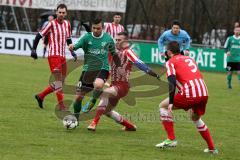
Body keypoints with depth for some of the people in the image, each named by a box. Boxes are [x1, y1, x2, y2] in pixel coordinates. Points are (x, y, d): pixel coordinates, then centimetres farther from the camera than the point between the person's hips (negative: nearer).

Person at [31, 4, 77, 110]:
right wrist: (34, 49, -10)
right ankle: (61, 105, -13)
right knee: (58, 80, -15)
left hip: (62, 56, 7)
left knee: (60, 82, 10)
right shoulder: (52, 24, -8)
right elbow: (39, 35, -4)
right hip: (53, 55, -7)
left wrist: (72, 51, 14)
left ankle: (40, 96, 24)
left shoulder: (67, 24, 10)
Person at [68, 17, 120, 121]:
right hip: (88, 69, 2)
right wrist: (72, 47, -42)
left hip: (102, 69, -2)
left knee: (98, 85, -37)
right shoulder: (87, 37, -2)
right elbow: (77, 45, -19)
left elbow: (114, 54, 15)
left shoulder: (108, 39, 1)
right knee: (78, 97, 2)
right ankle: (75, 119, 24)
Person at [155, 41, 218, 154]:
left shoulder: (170, 62, 7)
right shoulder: (189, 59, 28)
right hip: (204, 93, 6)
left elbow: (172, 82, -8)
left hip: (189, 93, -6)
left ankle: (171, 139, 5)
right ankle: (212, 148, 29)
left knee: (163, 106, 13)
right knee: (196, 118, 32)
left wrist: (171, 102, -11)